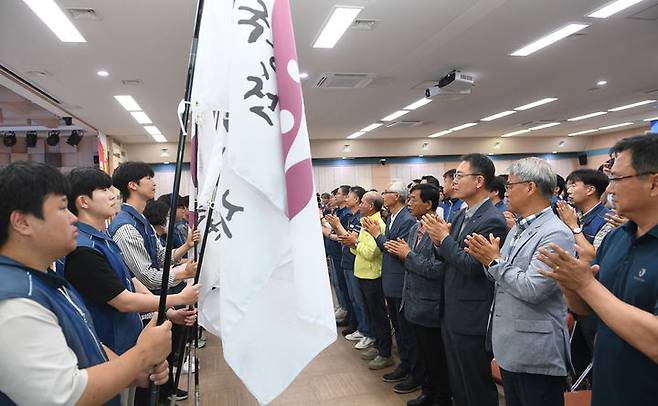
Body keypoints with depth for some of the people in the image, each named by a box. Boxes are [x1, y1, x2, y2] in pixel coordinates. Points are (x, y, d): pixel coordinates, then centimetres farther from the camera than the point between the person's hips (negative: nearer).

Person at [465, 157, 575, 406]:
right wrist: (487, 259, -6)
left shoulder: (555, 234, -19)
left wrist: (495, 261, -16)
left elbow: (531, 289, -27)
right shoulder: (517, 230, 11)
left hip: (536, 355, -9)